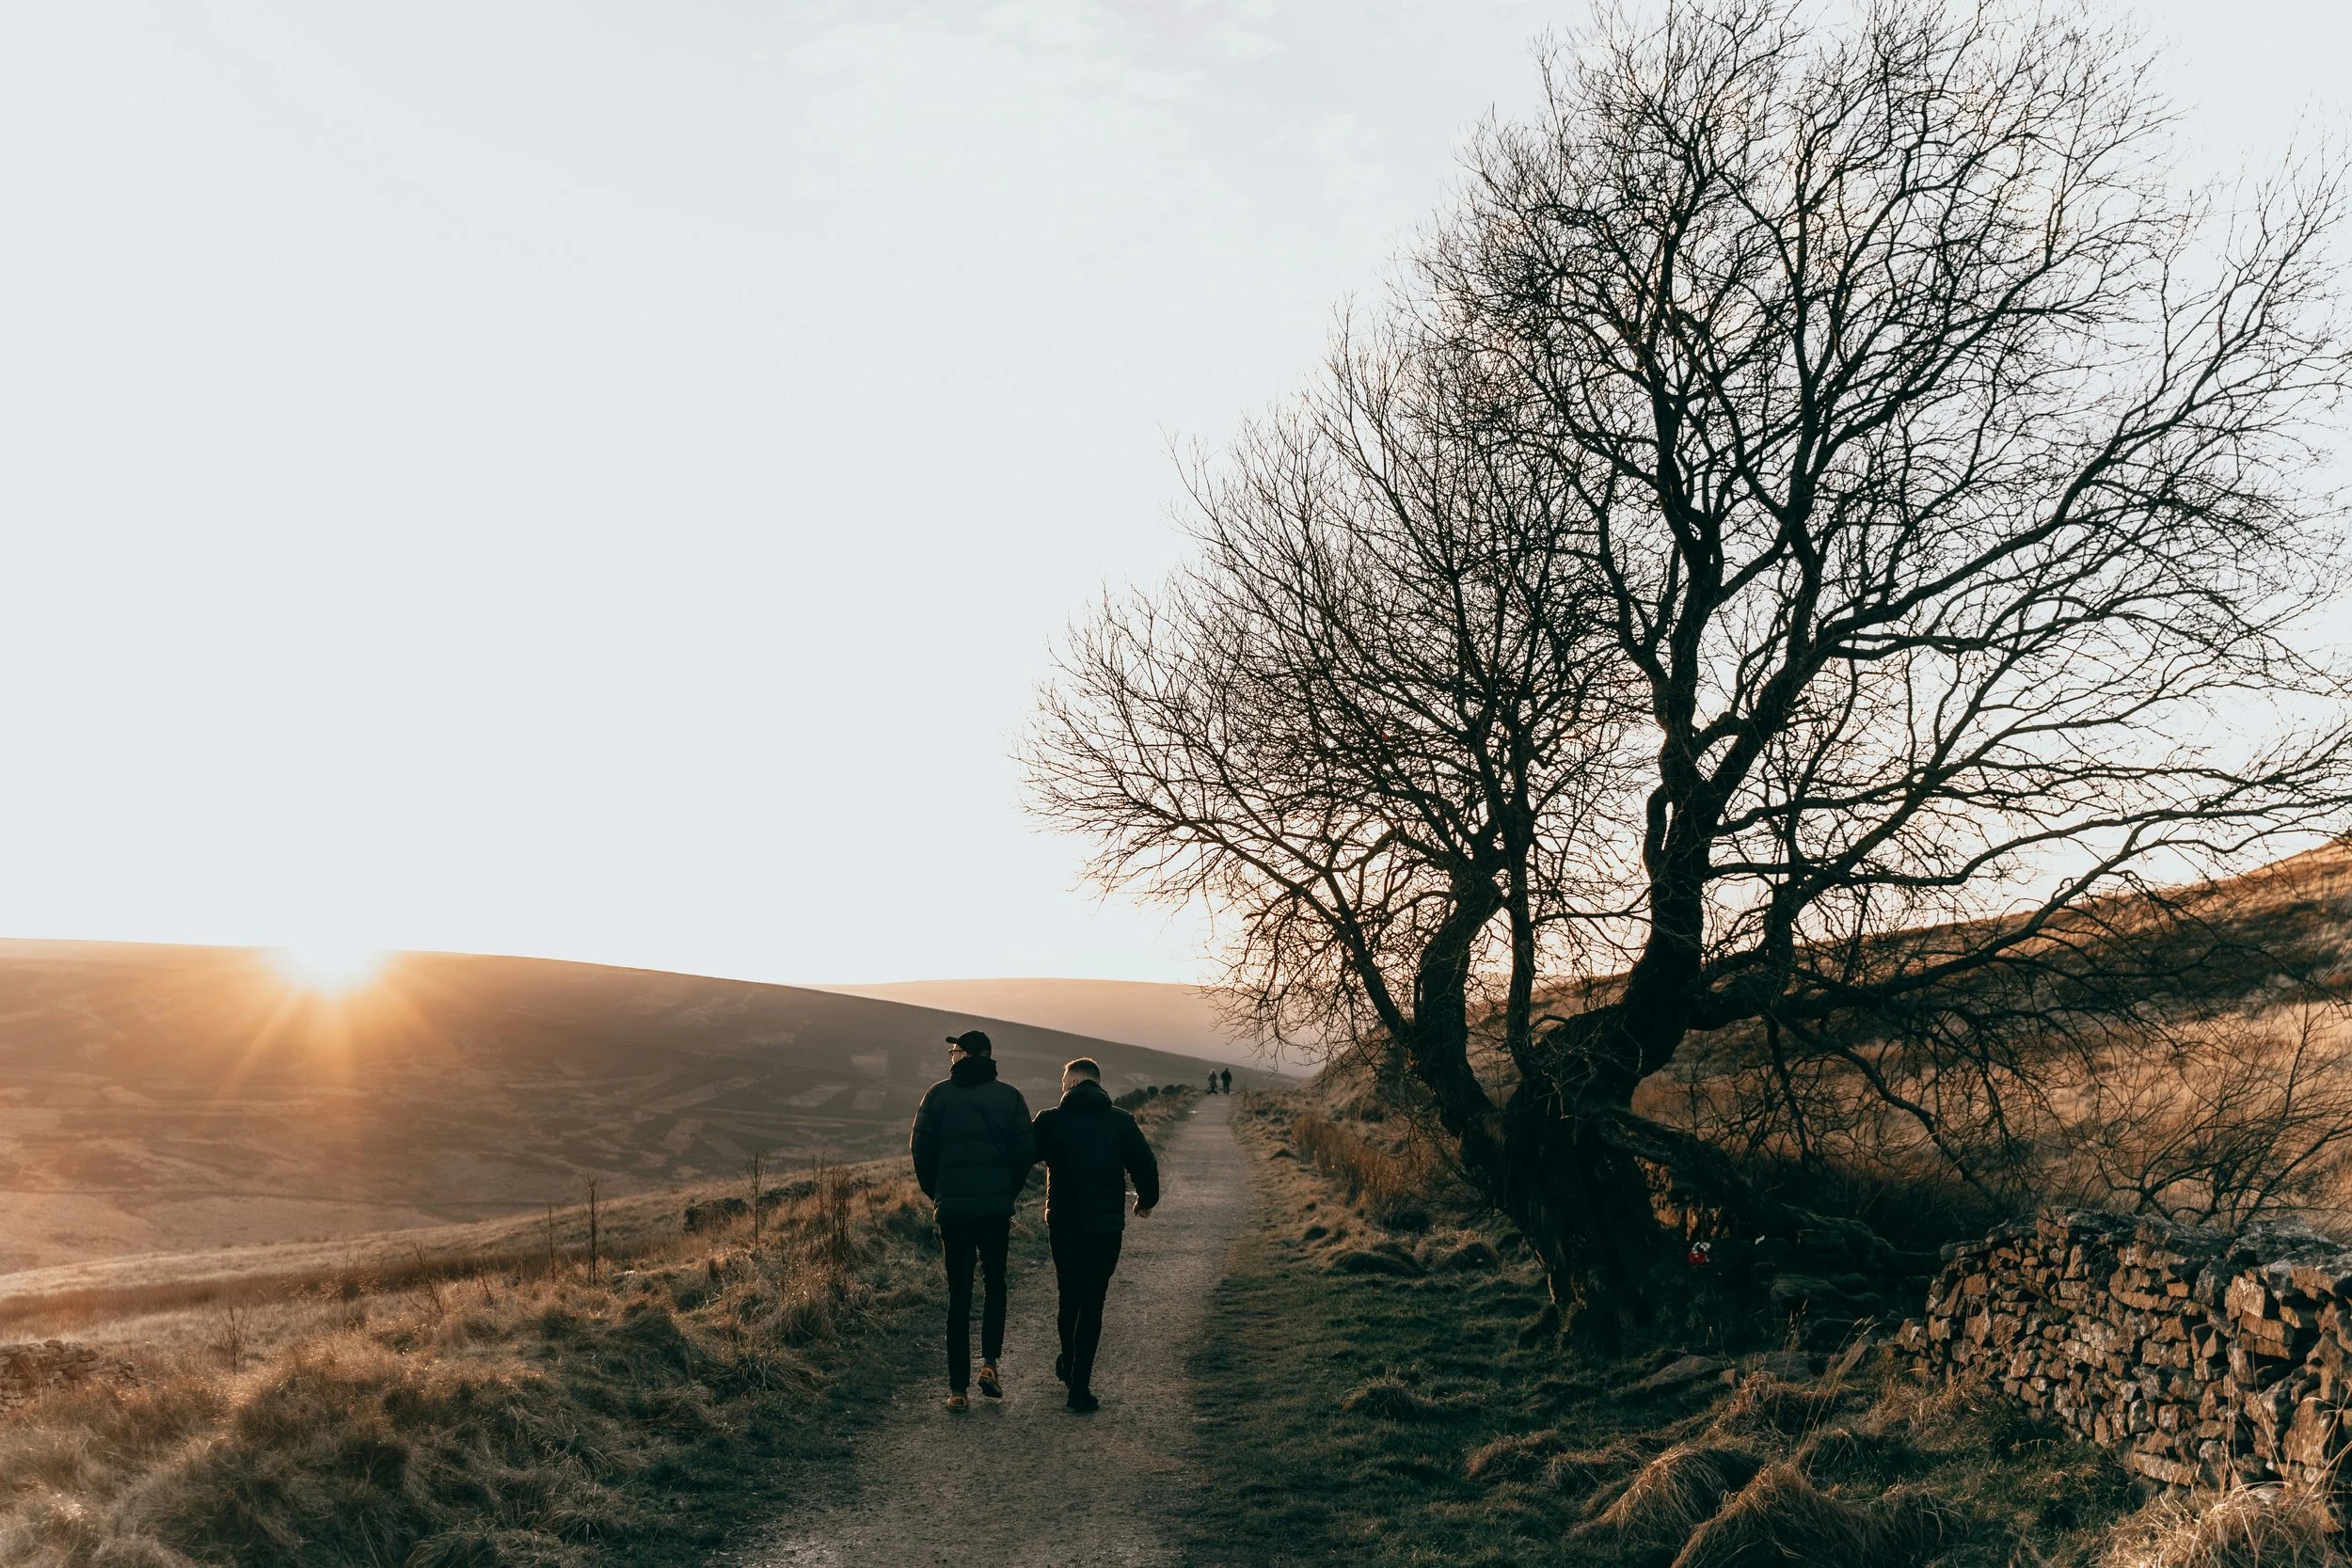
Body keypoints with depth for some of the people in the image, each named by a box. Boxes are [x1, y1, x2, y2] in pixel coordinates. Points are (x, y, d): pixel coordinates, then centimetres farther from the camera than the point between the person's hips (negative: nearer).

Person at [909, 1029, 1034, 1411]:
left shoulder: (938, 1094, 0)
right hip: (997, 1207, 0)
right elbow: (1025, 1151, -2)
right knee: (995, 1284, 19)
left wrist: (935, 1193, 12)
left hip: (952, 1207, 0)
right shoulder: (1009, 1096, 1)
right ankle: (990, 1362, 3)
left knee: (958, 1294, 6)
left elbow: (920, 1148, -2)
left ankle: (958, 1388, 6)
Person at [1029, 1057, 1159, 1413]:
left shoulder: (1050, 1120, -5)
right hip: (1106, 1227, -1)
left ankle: (1068, 1364, 39)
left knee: (1069, 1296, 21)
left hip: (1062, 1225, 1)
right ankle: (1079, 1387, 1)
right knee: (1092, 1303, 4)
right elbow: (1146, 1166, 0)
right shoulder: (1121, 1122, -2)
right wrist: (1146, 1201, 19)